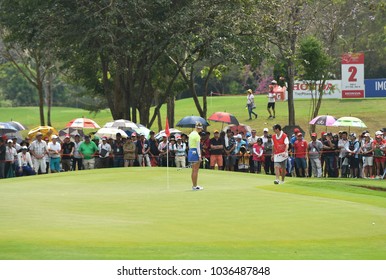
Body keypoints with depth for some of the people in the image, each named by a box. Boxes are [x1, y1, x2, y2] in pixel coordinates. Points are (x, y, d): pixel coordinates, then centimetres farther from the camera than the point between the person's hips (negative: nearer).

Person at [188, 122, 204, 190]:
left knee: (193, 170, 14)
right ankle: (195, 186, -4)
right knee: (196, 170, -5)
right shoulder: (197, 135, -14)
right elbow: (198, 146, -16)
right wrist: (199, 156, -15)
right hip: (195, 152, -9)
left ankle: (194, 185, 18)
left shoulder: (191, 134, 13)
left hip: (190, 151, 9)